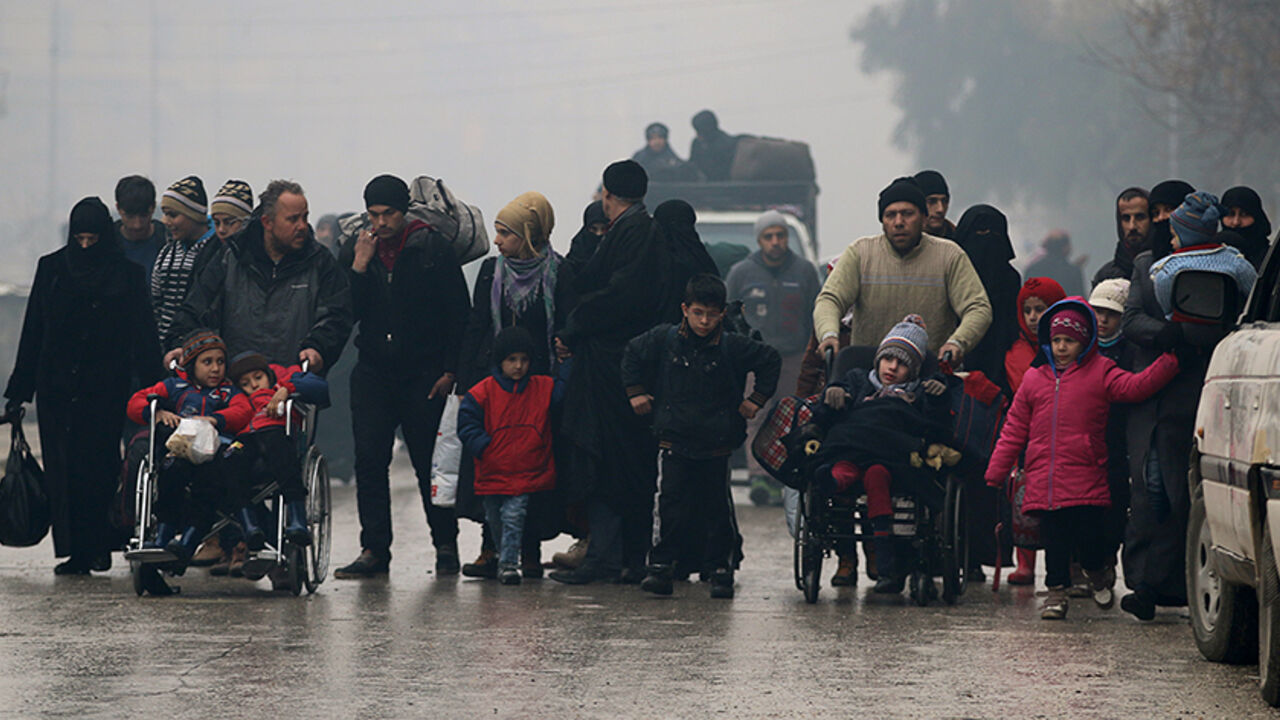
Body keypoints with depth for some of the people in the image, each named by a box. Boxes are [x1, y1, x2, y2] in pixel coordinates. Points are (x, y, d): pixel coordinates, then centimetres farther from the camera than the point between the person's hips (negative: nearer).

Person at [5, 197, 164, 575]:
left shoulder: (127, 274, 3)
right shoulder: (51, 269, 9)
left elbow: (142, 337, 1)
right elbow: (33, 332, 10)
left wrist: (152, 385, -10)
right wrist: (19, 390, 6)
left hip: (105, 387, -2)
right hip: (58, 385, 2)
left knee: (99, 468, -7)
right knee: (63, 469, -2)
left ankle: (99, 547, 2)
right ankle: (75, 551, 1)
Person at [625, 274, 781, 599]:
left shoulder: (734, 347, -5)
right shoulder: (665, 340, -1)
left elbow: (771, 360, 8)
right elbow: (632, 354, 16)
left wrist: (757, 399, 5)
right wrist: (635, 392, 11)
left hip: (717, 444, 0)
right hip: (674, 440, 0)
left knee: (717, 507, 5)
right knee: (669, 502, -7)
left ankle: (721, 569, 14)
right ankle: (660, 566, -2)